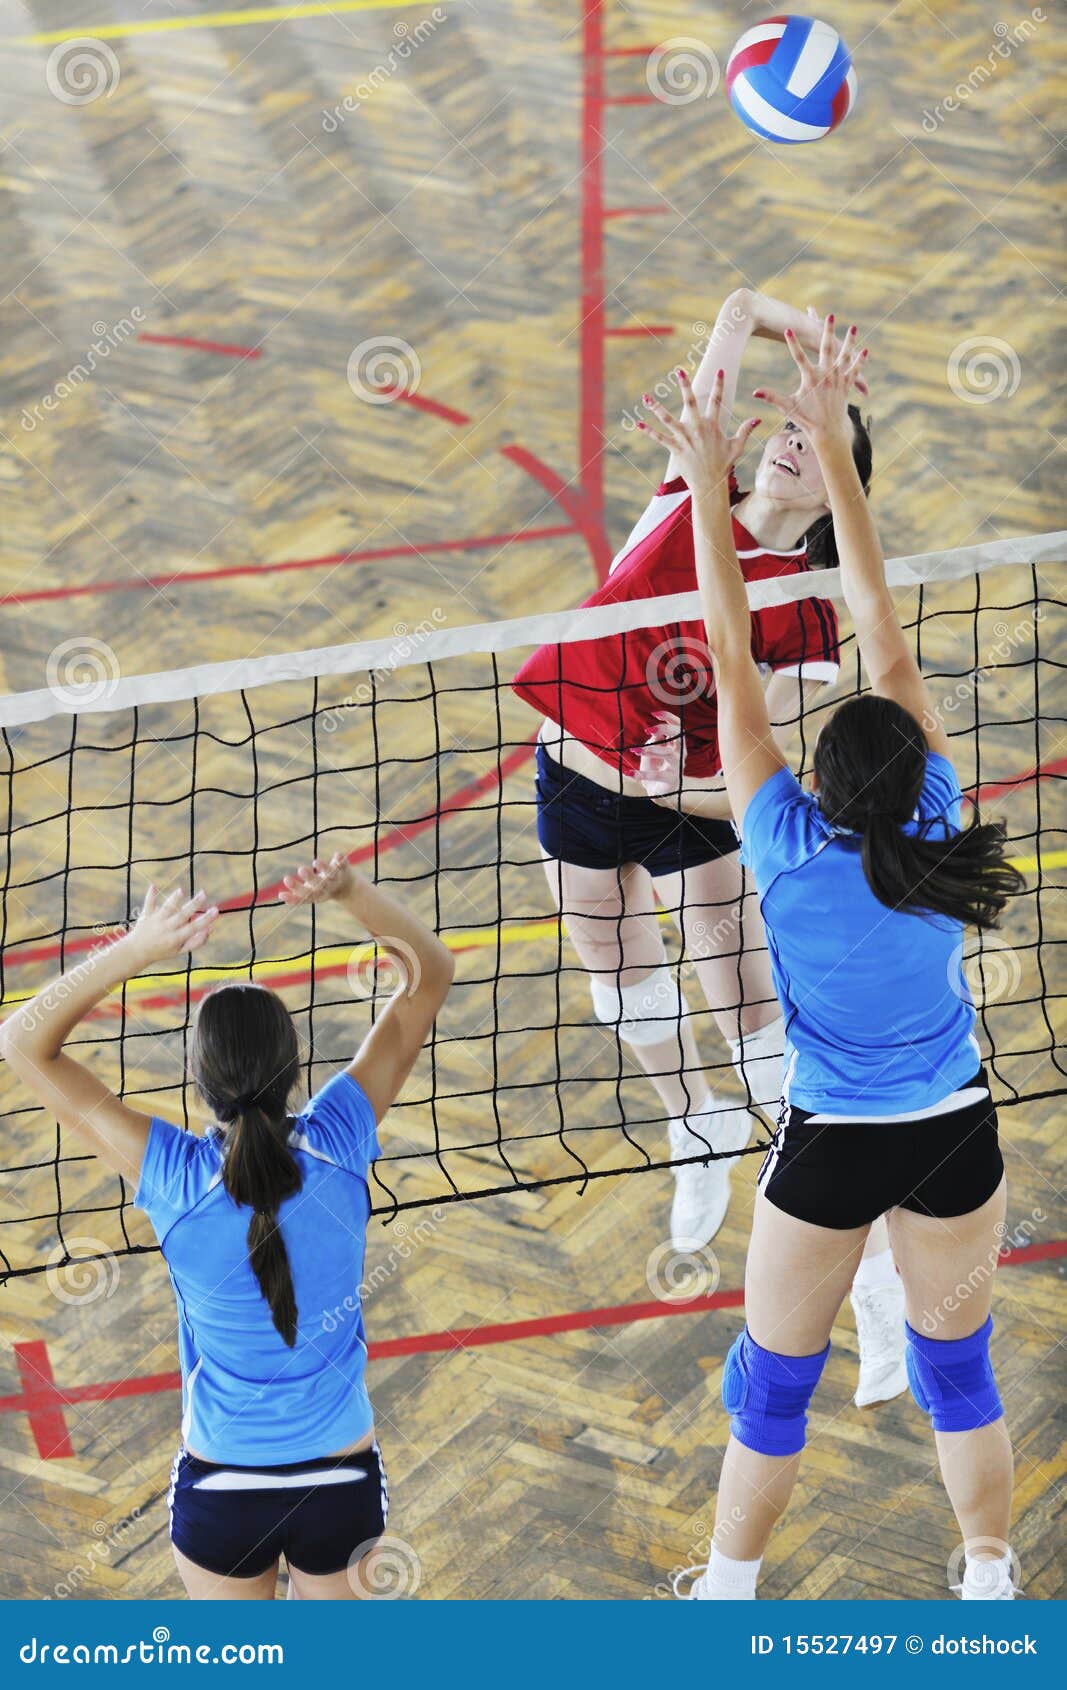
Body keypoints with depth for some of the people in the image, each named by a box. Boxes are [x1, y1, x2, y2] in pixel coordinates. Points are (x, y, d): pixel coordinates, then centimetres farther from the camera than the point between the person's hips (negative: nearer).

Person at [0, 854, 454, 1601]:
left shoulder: (178, 1179, -24)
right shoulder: (338, 1145, -20)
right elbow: (432, 974, -10)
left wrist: (135, 950, -32)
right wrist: (348, 889, -28)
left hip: (222, 1489, -1)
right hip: (341, 1480, 1)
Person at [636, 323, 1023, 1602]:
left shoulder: (791, 847, -21)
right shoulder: (936, 821, -14)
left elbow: (732, 667, -18)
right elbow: (885, 637, -11)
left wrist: (709, 489, -14)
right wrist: (832, 450, -7)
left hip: (834, 1149, -3)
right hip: (958, 1136, 3)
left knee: (774, 1386, 14)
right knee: (959, 1365, 19)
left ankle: (728, 1592, 29)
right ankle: (992, 1586, 32)